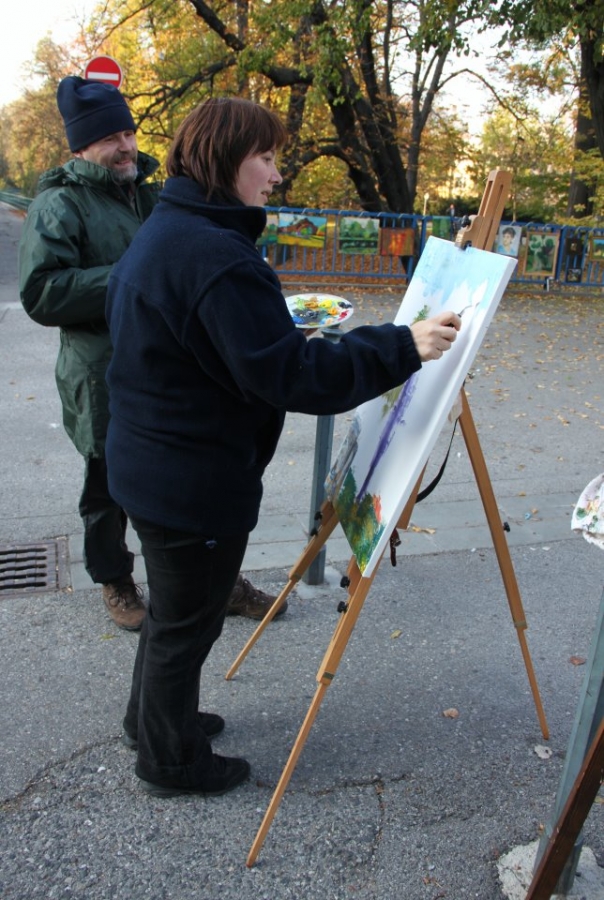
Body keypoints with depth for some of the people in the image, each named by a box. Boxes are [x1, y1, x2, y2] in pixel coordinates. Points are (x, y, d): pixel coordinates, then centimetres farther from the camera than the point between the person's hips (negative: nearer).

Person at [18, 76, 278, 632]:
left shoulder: (151, 193, 16)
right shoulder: (59, 204, -8)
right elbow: (41, 293, -19)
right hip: (107, 384, -6)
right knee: (110, 489, 11)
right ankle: (115, 582, 33)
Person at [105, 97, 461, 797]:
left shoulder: (158, 234, 9)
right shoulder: (217, 255, -25)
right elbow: (291, 375, -28)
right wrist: (402, 347, -24)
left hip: (149, 468, 10)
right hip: (195, 485, -10)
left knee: (174, 608, 27)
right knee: (185, 623, 11)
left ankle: (152, 719, 49)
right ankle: (170, 760, 34)